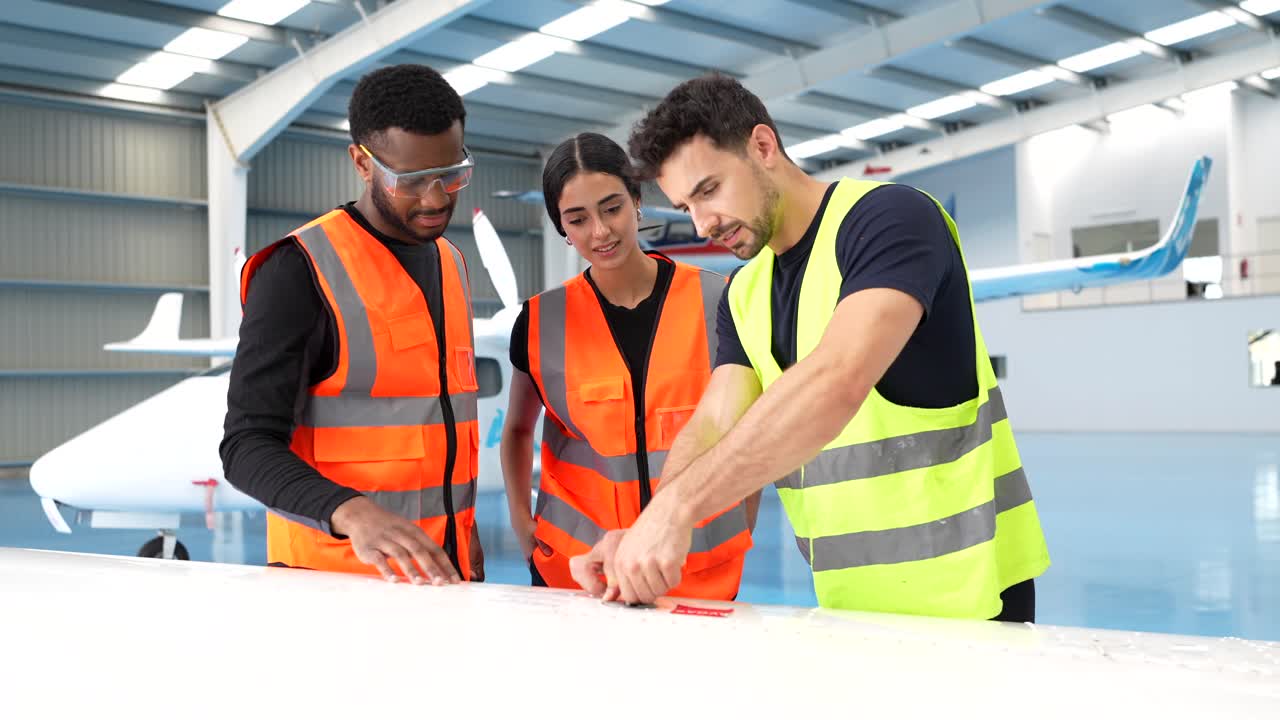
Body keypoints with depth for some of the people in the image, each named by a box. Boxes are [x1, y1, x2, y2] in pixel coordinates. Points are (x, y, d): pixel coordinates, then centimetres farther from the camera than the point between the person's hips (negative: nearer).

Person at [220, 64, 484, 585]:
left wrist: (466, 528, 10)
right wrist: (353, 514, -34)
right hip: (337, 576, -6)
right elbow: (249, 447, -18)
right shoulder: (301, 270, -13)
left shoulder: (451, 262, 8)